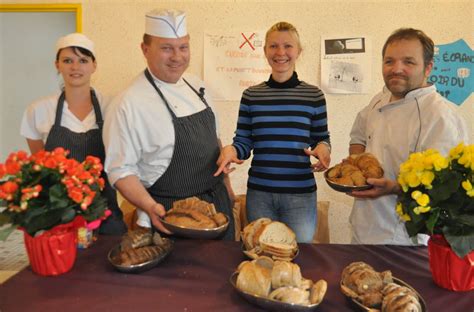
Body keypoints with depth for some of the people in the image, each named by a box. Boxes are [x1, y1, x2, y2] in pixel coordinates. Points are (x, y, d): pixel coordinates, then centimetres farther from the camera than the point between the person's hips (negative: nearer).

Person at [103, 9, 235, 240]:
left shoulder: (196, 86, 3)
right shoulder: (130, 103, -19)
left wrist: (226, 185, 11)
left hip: (219, 202, 7)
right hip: (172, 214, -6)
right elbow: (120, 169, -17)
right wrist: (151, 208, -29)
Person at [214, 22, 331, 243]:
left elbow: (321, 139, 7)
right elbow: (243, 143, 5)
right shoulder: (251, 95, 2)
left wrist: (322, 149, -14)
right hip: (259, 193, 1)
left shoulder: (313, 95, 0)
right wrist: (231, 150, -16)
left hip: (301, 194, -1)